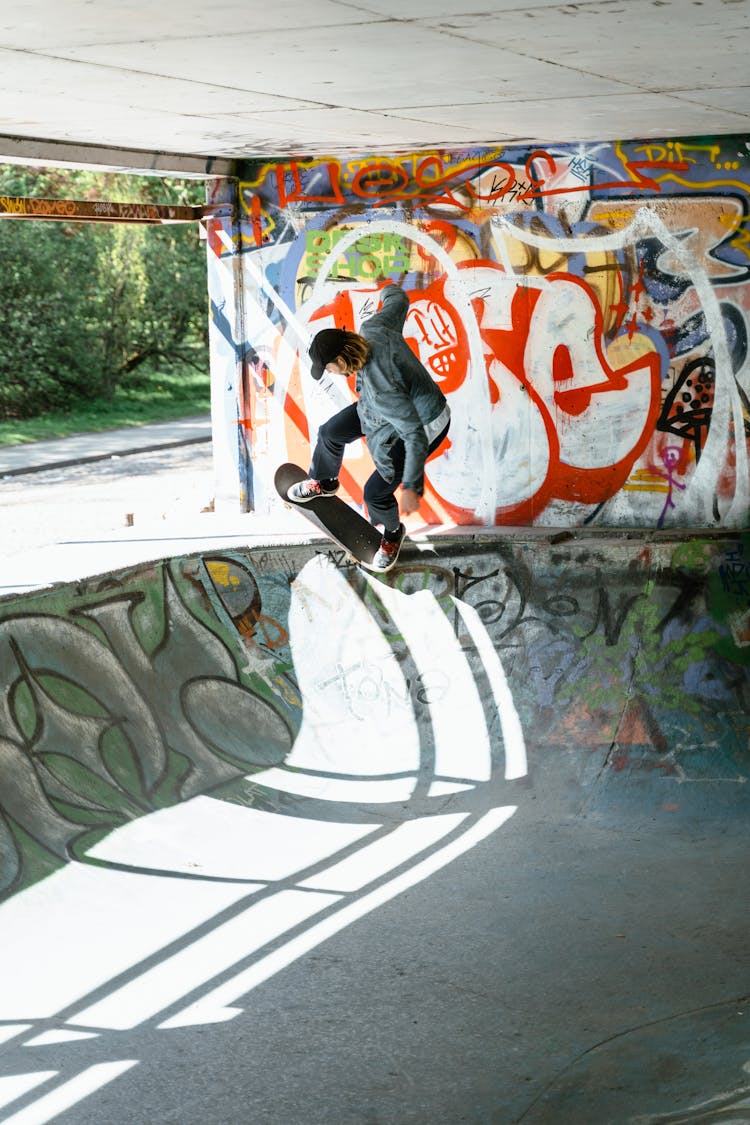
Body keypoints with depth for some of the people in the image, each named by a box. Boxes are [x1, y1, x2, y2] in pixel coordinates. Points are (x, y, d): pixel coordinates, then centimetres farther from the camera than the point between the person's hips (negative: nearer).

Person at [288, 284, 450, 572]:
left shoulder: (381, 390, -44)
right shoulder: (370, 329, -23)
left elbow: (415, 435, -38)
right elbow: (399, 301, -1)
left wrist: (411, 489, -32)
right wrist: (391, 292, 26)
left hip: (424, 426, -9)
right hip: (403, 405, 9)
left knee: (376, 493, 0)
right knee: (330, 433, 15)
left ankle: (393, 532, 36)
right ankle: (324, 483, 49)